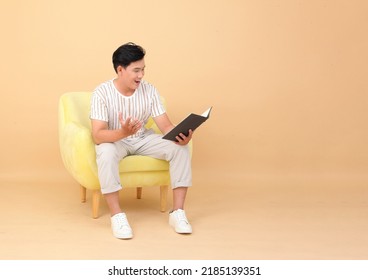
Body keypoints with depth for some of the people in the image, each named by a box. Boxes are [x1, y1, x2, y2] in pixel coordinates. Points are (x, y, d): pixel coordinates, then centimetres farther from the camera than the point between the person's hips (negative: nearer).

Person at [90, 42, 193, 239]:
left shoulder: (149, 90, -10)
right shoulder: (102, 93, -20)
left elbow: (166, 126, -13)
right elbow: (97, 135, -29)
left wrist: (180, 136, -37)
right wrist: (122, 132, -50)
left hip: (143, 139, 4)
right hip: (114, 140, -3)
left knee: (180, 147, -21)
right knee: (105, 153, -40)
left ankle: (177, 212, -17)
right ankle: (117, 215, -27)